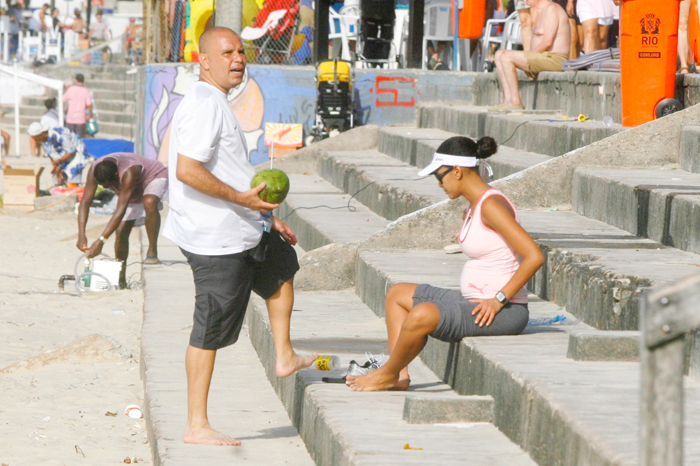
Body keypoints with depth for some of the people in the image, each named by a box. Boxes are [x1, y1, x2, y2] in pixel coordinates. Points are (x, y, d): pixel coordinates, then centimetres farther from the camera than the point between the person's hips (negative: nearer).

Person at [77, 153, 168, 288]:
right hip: (133, 192, 6)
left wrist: (101, 240, -49)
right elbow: (85, 202, -27)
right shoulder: (94, 170, -28)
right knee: (121, 231, -5)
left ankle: (152, 252, -30)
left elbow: (121, 210, -46)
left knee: (149, 203, -40)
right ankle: (120, 278, 8)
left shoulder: (128, 173, -44)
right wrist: (81, 235, -39)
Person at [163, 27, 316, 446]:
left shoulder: (216, 104, 15)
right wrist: (241, 198, -24)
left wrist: (266, 217, 25)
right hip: (217, 239, -11)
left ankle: (285, 357, 39)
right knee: (210, 332, -6)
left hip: (240, 232, 11)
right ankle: (197, 426, -1)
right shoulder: (204, 105, -19)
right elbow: (186, 171, -29)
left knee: (283, 263, 32)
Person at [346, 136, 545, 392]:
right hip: (473, 299, 11)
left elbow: (535, 256, -25)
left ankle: (388, 373, -4)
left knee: (422, 315, -31)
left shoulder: (491, 205, -19)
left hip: (504, 312, -11)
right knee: (397, 295, 16)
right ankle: (399, 375, 4)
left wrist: (499, 299, -22)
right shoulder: (477, 204, 12)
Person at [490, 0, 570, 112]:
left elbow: (547, 42, -21)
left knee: (506, 57, -19)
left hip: (554, 59, -11)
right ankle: (508, 100, -2)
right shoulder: (540, 12, 19)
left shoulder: (551, 9, -12)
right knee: (499, 54, 9)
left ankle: (516, 102, -16)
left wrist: (529, 54, -13)